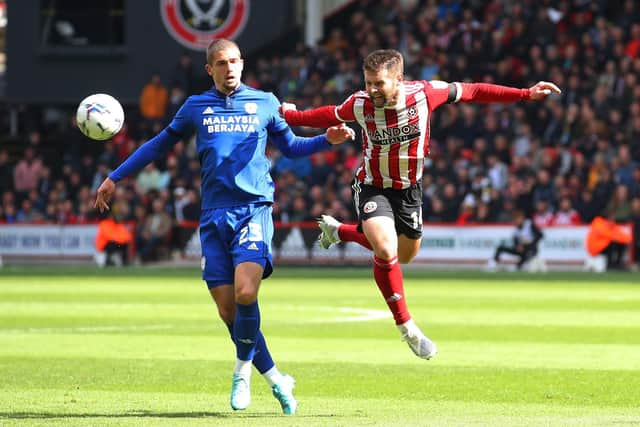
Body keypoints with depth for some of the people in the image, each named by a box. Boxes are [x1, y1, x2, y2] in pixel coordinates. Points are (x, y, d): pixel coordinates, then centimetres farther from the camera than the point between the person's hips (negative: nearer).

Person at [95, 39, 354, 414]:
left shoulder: (264, 103, 11)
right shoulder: (196, 107, 13)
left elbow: (290, 146, 23)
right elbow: (160, 144, 24)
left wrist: (327, 140, 5)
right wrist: (115, 178, 24)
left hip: (254, 210, -2)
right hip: (214, 217, 2)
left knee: (245, 294, -22)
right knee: (227, 308, -5)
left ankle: (244, 367, 1)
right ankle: (275, 379, 8)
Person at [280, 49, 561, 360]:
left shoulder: (424, 93, -23)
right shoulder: (359, 105, -22)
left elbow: (473, 92, -11)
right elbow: (327, 117, 1)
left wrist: (526, 94, -11)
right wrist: (288, 115, 7)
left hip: (409, 189, 3)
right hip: (372, 188, -3)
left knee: (404, 255, 19)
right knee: (386, 250, -27)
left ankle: (338, 231, 42)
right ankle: (406, 326, -12)